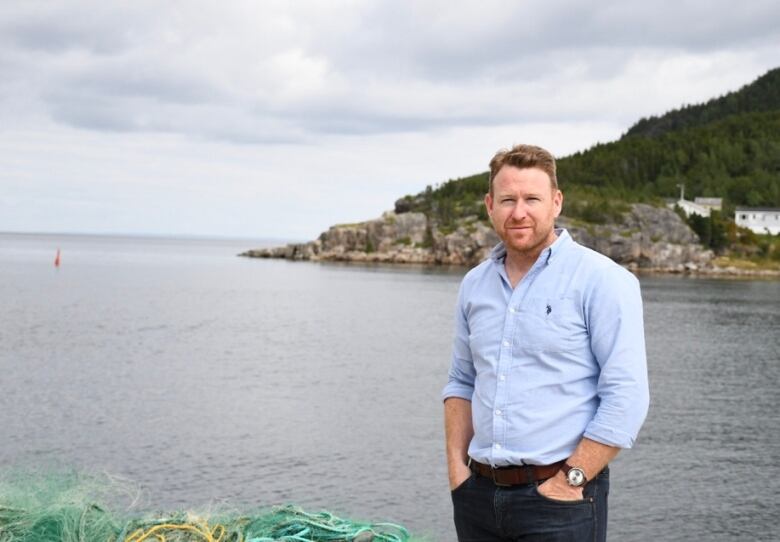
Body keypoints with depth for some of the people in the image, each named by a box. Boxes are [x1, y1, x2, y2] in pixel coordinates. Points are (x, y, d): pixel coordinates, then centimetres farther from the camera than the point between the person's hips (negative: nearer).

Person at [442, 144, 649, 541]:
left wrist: (570, 482, -14)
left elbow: (626, 398, -13)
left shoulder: (603, 280, -8)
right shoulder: (475, 284, 10)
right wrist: (456, 466, 6)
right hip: (479, 493, 5)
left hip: (559, 501, -5)